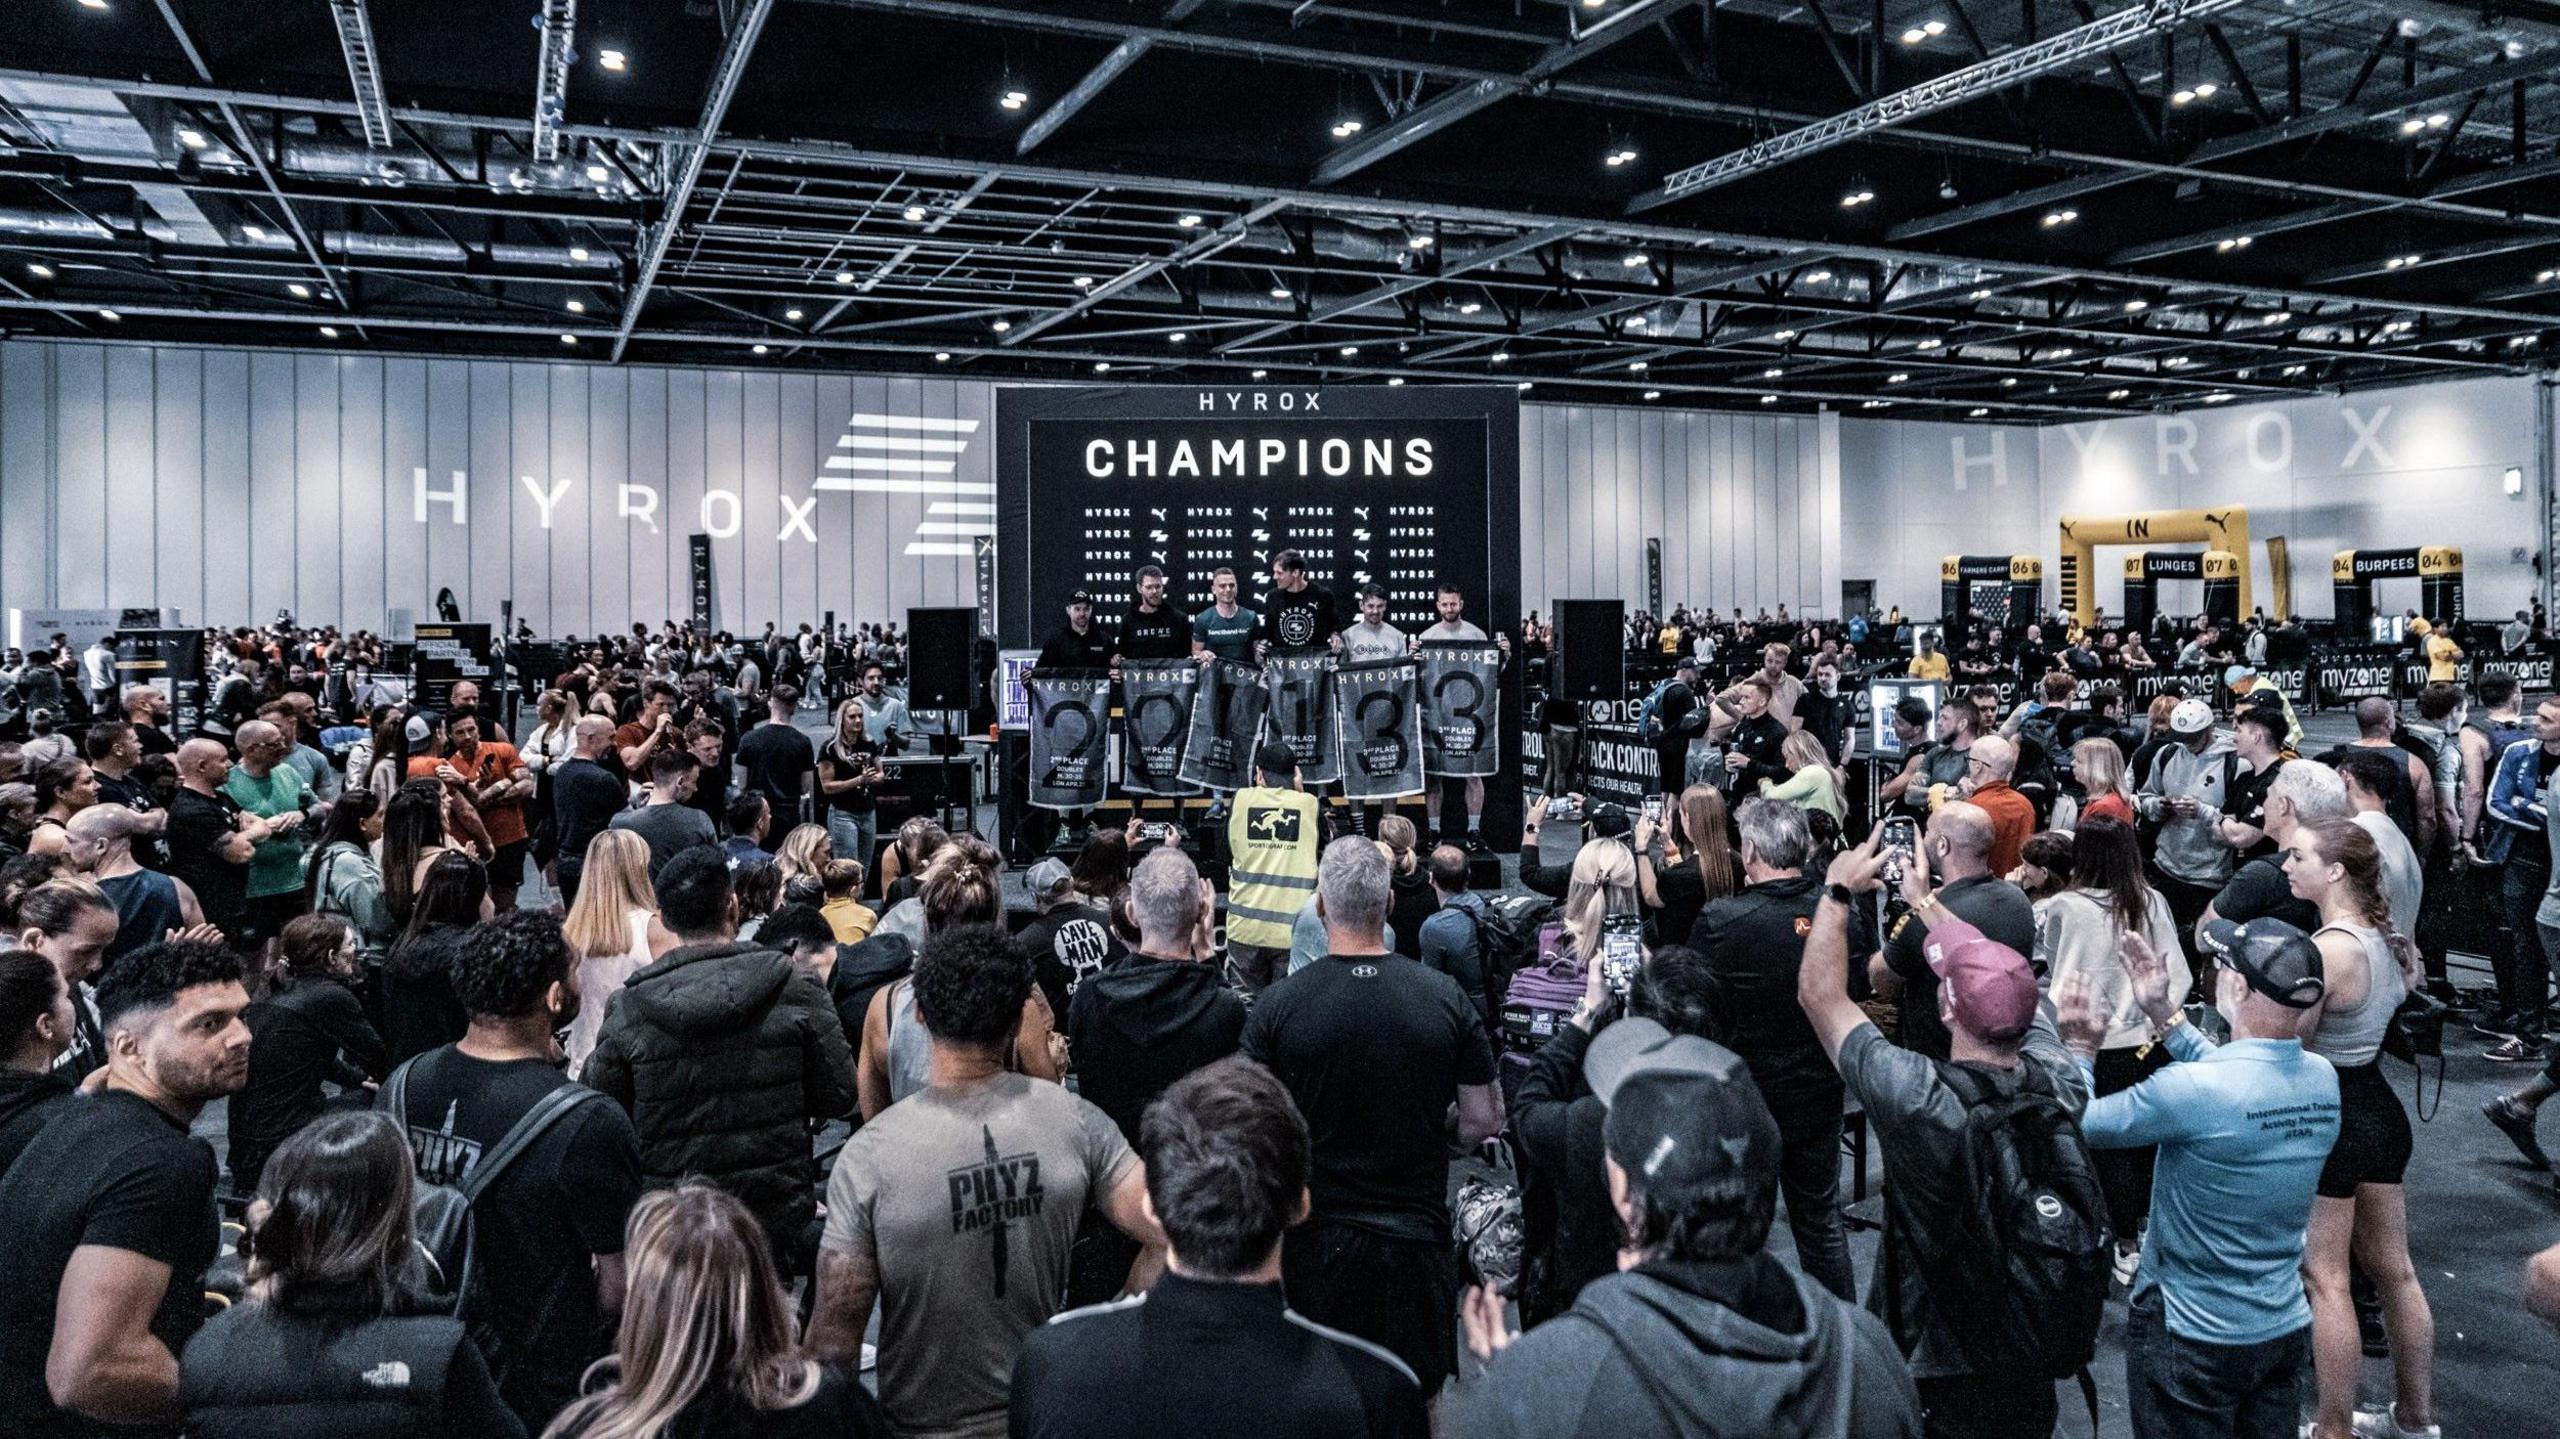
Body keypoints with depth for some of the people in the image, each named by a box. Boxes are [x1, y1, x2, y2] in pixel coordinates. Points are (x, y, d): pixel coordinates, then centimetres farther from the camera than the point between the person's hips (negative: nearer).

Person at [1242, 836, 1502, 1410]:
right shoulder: (1446, 998, -8)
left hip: (1312, 1239, -1)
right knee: (1415, 1402, 18)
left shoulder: (1277, 1005, -12)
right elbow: (1484, 1122, -2)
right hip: (1416, 1233, 1)